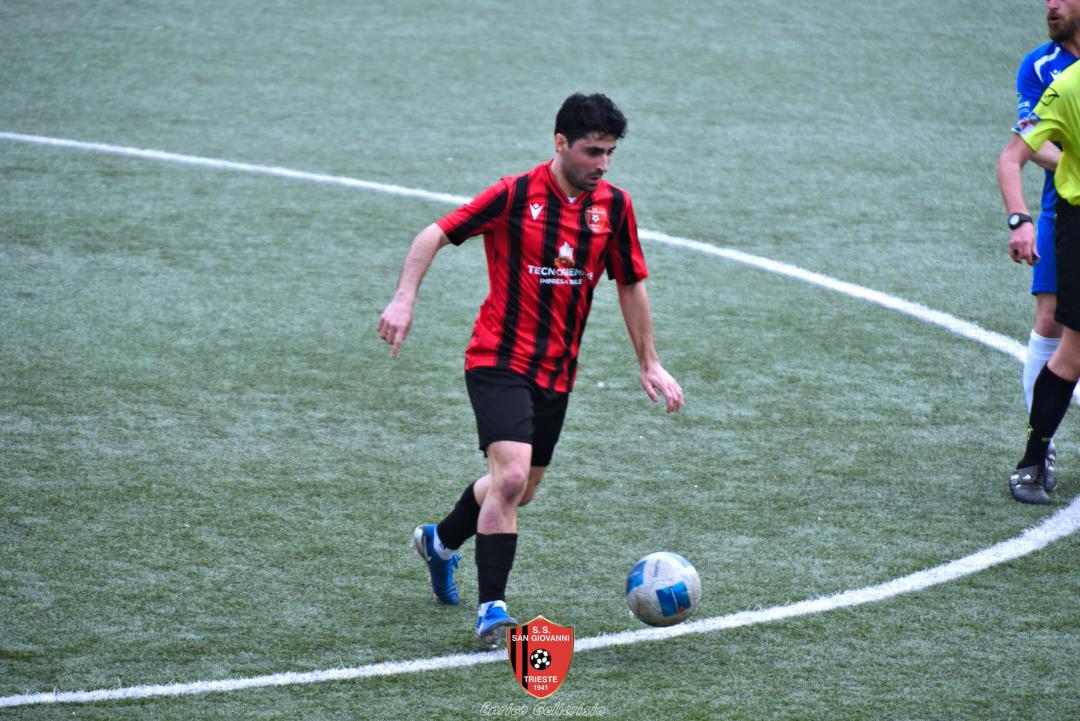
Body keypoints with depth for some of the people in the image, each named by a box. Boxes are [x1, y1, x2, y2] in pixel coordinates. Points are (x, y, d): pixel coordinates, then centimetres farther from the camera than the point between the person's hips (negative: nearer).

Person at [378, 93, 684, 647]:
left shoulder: (613, 205, 2)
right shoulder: (514, 194, -11)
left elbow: (630, 283, 13)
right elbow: (434, 236, -8)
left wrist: (649, 364, 13)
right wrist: (404, 299, -21)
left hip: (557, 371, 6)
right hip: (499, 360, -6)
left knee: (520, 491, 16)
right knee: (511, 476, -23)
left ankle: (440, 540, 45)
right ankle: (491, 609, -16)